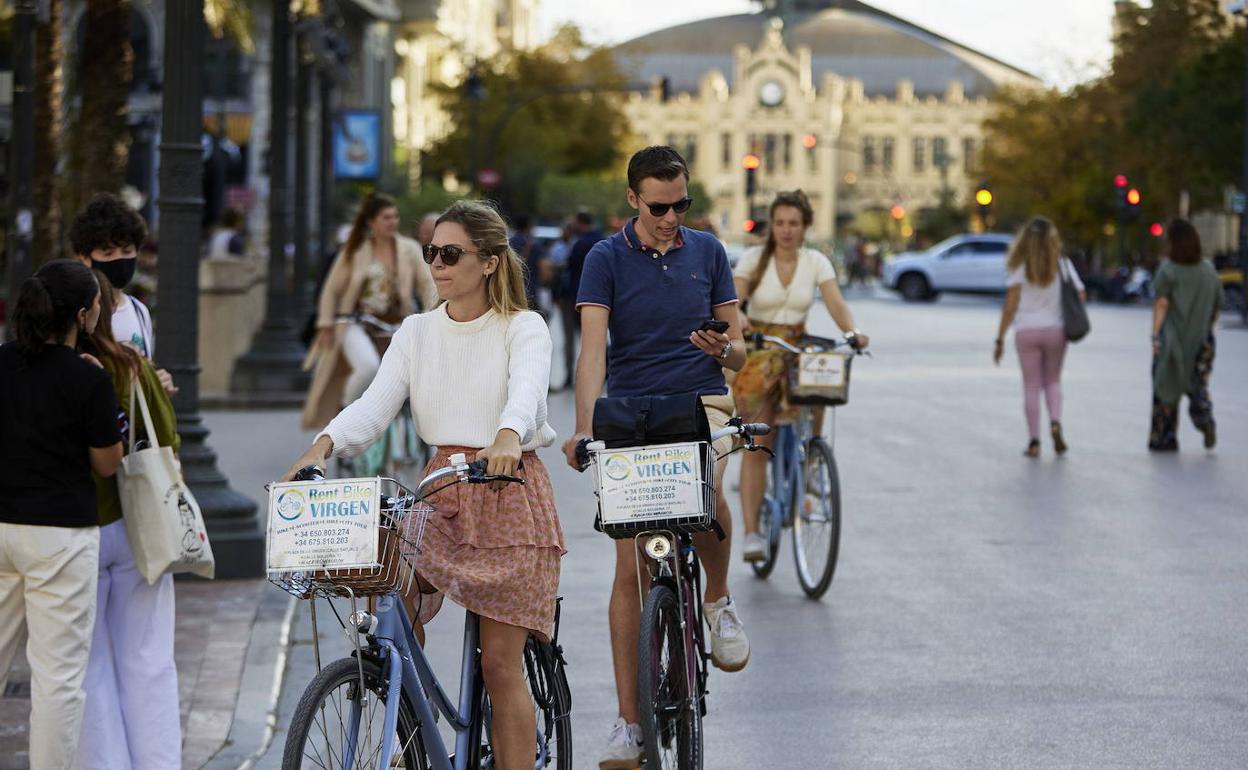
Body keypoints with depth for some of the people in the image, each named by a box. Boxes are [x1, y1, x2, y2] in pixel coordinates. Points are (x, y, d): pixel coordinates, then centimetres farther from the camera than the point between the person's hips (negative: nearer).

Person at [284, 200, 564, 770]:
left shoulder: (523, 328, -4)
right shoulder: (417, 332, 9)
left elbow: (526, 391, -25)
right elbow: (375, 403, -3)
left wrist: (507, 439, -48)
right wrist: (324, 444, -24)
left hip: (509, 493, -4)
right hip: (439, 492, 4)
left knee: (500, 662, -5)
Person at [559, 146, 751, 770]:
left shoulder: (708, 252, 8)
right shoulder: (605, 260, 0)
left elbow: (738, 353, 11)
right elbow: (592, 349, -12)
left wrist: (723, 348, -15)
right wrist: (584, 429, -27)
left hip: (701, 402, 1)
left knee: (706, 496, -33)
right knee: (630, 566, -3)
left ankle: (718, 600, -3)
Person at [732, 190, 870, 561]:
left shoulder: (816, 263, 0)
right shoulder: (754, 259, -4)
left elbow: (835, 303, -12)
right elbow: (732, 298, -17)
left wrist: (853, 330, -33)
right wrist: (737, 317, -41)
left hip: (797, 350, 3)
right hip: (756, 350, -2)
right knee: (757, 446, -9)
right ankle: (751, 531, -9)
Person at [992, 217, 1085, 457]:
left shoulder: (1020, 268, -5)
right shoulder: (1063, 265, -1)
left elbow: (1009, 307, -10)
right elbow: (1081, 296, -2)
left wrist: (1000, 339, -6)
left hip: (1026, 332, -1)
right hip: (1056, 330, 1)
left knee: (1031, 386, 7)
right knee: (1052, 381, 18)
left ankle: (1034, 442, 5)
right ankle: (1055, 422, -7)